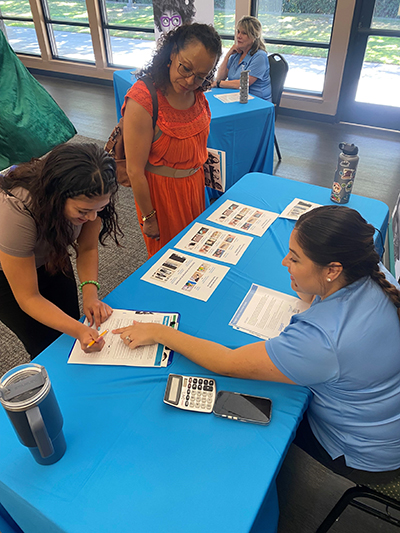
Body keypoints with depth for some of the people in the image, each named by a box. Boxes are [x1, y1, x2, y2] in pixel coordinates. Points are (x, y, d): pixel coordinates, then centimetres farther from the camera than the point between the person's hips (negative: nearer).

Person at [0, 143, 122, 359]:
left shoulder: (86, 198, -28)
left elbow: (87, 248, -12)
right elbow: (28, 298, -31)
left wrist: (90, 294, -29)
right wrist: (79, 331, -42)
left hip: (51, 258, 4)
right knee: (49, 347, -2)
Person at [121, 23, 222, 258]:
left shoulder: (197, 93, -4)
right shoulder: (142, 100, -27)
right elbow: (135, 171, -23)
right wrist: (148, 217, -16)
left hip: (195, 183, 6)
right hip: (161, 189, -6)